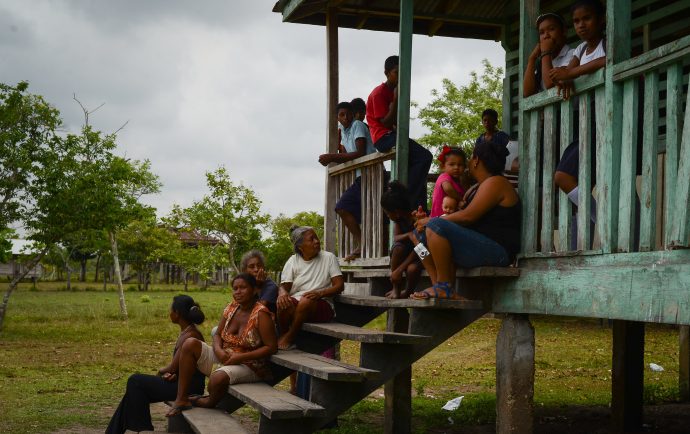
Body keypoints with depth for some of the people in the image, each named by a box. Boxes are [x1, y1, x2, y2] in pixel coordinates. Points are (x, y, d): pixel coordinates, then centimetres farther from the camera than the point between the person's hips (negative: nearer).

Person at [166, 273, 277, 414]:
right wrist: (218, 350, -12)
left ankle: (210, 402, 2)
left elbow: (271, 347, -18)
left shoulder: (261, 314, -15)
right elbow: (218, 335, 13)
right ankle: (181, 399, -13)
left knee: (218, 377, -37)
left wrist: (240, 357, -22)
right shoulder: (231, 308, 5)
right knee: (190, 344, -13)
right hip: (224, 358, 7)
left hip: (248, 366, -7)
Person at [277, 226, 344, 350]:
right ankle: (282, 337, -11)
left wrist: (320, 293, -19)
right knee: (283, 303, -34)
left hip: (322, 305, -1)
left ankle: (289, 338, -18)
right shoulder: (293, 261, 12)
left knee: (306, 301, -37)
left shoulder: (329, 257, 6)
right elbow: (284, 286, 5)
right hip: (295, 303, 1)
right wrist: (282, 293, -22)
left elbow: (340, 285, 0)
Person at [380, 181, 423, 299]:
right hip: (406, 250, 5)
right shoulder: (398, 219, -6)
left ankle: (408, 291, -3)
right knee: (398, 247, -30)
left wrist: (399, 270, -30)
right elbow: (396, 238, -16)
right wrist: (409, 235, -40)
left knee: (412, 268, -37)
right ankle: (396, 288, -20)